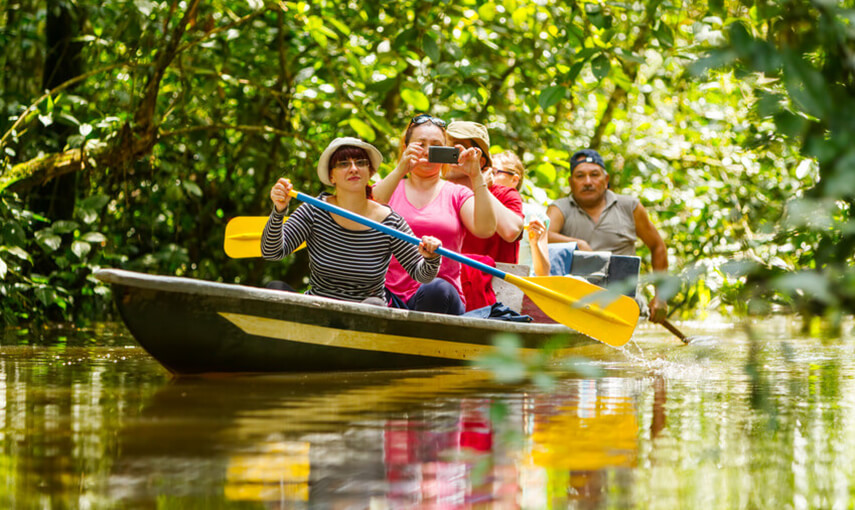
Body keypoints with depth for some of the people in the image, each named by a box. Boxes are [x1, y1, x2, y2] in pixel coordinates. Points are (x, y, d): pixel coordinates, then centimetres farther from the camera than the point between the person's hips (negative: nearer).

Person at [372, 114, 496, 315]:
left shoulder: (457, 194, 16)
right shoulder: (388, 187, 16)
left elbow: (485, 230, -4)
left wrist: (477, 177, -12)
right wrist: (400, 171, -19)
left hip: (441, 298, 1)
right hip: (389, 294, -1)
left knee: (436, 288, -37)